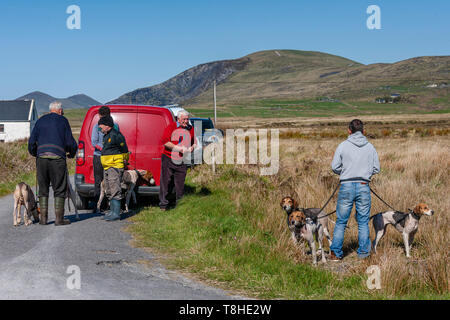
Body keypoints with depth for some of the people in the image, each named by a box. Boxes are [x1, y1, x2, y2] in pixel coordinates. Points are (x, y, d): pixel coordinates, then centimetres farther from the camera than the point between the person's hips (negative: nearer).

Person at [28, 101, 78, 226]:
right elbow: (70, 142, 5)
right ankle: (59, 219, -1)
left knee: (43, 189, 11)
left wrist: (34, 154, 28)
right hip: (57, 158, -3)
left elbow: (31, 142, 11)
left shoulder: (41, 120, 16)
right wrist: (72, 154, 23)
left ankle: (43, 218, 9)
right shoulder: (63, 120, 8)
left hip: (41, 157, 3)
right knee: (59, 189, 3)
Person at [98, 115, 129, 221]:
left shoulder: (116, 135, -13)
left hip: (115, 167, -10)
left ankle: (116, 213, -14)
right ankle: (112, 211, 19)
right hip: (107, 167, 11)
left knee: (115, 190, -12)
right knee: (109, 191, 12)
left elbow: (124, 150, -9)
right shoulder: (106, 136, 17)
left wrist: (124, 160, -2)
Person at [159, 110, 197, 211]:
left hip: (182, 162, 3)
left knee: (180, 185, 4)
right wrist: (178, 148, -18)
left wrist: (192, 147, -1)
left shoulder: (191, 129, 10)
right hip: (168, 160, -3)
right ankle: (163, 204, 7)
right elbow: (165, 141, -14)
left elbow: (194, 142, 22)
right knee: (165, 182, -1)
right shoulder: (171, 127, -4)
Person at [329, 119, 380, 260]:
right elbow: (376, 169, 6)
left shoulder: (343, 146, -3)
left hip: (346, 186, -1)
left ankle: (335, 253, 7)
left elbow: (334, 167, -2)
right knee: (363, 221, 11)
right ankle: (363, 252, 13)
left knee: (341, 221, 5)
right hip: (364, 186, 1)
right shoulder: (370, 147, 4)